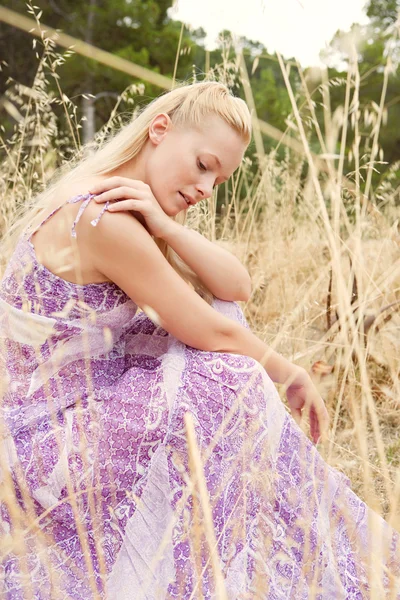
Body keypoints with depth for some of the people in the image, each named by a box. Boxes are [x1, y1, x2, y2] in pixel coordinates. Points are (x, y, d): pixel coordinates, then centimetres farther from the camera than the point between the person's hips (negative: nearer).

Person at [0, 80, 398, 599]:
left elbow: (237, 289, -5)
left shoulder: (133, 211, 5)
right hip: (51, 437, -9)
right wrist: (294, 376, -3)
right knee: (236, 393, -16)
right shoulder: (104, 217, -25)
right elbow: (215, 335, -19)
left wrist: (167, 227, -20)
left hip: (89, 405, 10)